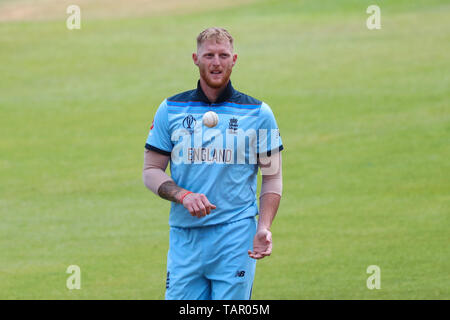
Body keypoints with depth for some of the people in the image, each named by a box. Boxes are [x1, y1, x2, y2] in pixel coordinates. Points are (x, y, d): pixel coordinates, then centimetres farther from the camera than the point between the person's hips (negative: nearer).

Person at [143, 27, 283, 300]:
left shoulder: (258, 113, 5)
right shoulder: (171, 110, 8)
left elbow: (272, 176, 8)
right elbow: (151, 171, 9)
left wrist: (264, 228, -6)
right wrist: (183, 196, -11)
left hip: (236, 235, -2)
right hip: (185, 235, 2)